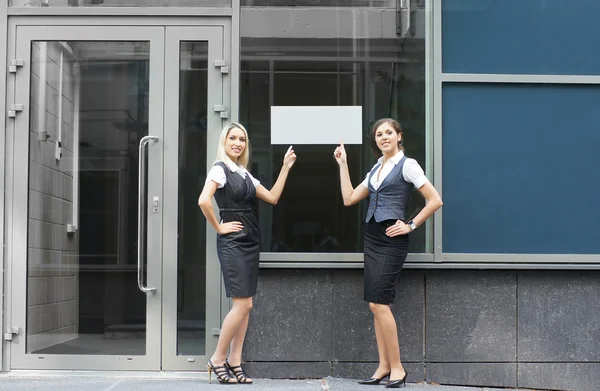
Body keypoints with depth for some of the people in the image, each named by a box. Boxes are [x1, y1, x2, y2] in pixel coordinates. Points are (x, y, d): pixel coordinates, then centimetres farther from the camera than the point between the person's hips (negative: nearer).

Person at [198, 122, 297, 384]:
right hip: (232, 243, -8)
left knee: (245, 306, 6)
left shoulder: (245, 173, 15)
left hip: (250, 242, 8)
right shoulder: (220, 169, -9)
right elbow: (203, 201, -24)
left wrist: (286, 167, 11)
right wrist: (219, 227, -15)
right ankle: (217, 359, 1)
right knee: (242, 305, -11)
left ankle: (234, 362, 12)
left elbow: (272, 198, 13)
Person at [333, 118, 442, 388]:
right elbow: (349, 199, 15)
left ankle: (397, 368, -4)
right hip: (372, 237, 7)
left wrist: (411, 225, -10)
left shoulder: (407, 165, -5)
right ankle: (384, 366, 11)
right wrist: (343, 164, 16)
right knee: (376, 304, 5)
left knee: (378, 302, -12)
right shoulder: (376, 169, 16)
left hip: (392, 239, -7)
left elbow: (435, 201, -9)